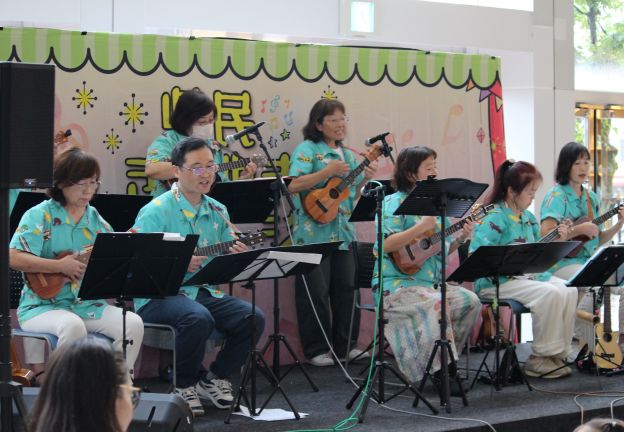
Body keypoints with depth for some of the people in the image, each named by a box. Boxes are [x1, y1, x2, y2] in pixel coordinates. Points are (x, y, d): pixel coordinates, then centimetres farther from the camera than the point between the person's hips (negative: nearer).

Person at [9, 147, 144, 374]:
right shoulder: (40, 216, -4)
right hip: (43, 305, -5)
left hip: (89, 305, 5)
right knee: (72, 325, -36)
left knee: (133, 323, -19)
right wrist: (61, 266, -20)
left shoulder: (97, 222, 11)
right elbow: (14, 258, -16)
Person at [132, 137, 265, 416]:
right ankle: (184, 387, -10)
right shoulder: (155, 212, -7)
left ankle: (215, 379, 5)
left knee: (253, 318, -17)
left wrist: (237, 258, -5)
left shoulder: (217, 212, 12)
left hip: (205, 292, 6)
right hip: (160, 297, -6)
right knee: (198, 318, -36)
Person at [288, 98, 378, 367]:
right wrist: (327, 172, -21)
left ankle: (345, 344, 18)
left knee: (346, 289, 8)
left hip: (342, 232, 6)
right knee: (316, 292, -3)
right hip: (313, 232, -6)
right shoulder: (307, 149, -4)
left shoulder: (347, 154, 16)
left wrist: (364, 179, 1)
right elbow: (294, 186, -18)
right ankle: (316, 349, 6)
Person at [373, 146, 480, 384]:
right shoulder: (396, 202, -5)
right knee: (436, 304, -32)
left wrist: (461, 238, 3)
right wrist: (422, 227, -20)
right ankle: (438, 370, -18)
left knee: (470, 301, -15)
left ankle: (444, 356, -1)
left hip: (430, 282, 7)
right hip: (397, 282, -7)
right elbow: (385, 245, -19)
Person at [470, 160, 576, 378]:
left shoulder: (529, 218, 13)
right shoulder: (494, 218, -13)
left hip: (527, 275, 8)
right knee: (550, 293, -26)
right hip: (496, 282, -8)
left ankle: (557, 353, -3)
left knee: (569, 290, -12)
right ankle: (540, 358, -13)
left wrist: (556, 242, 5)